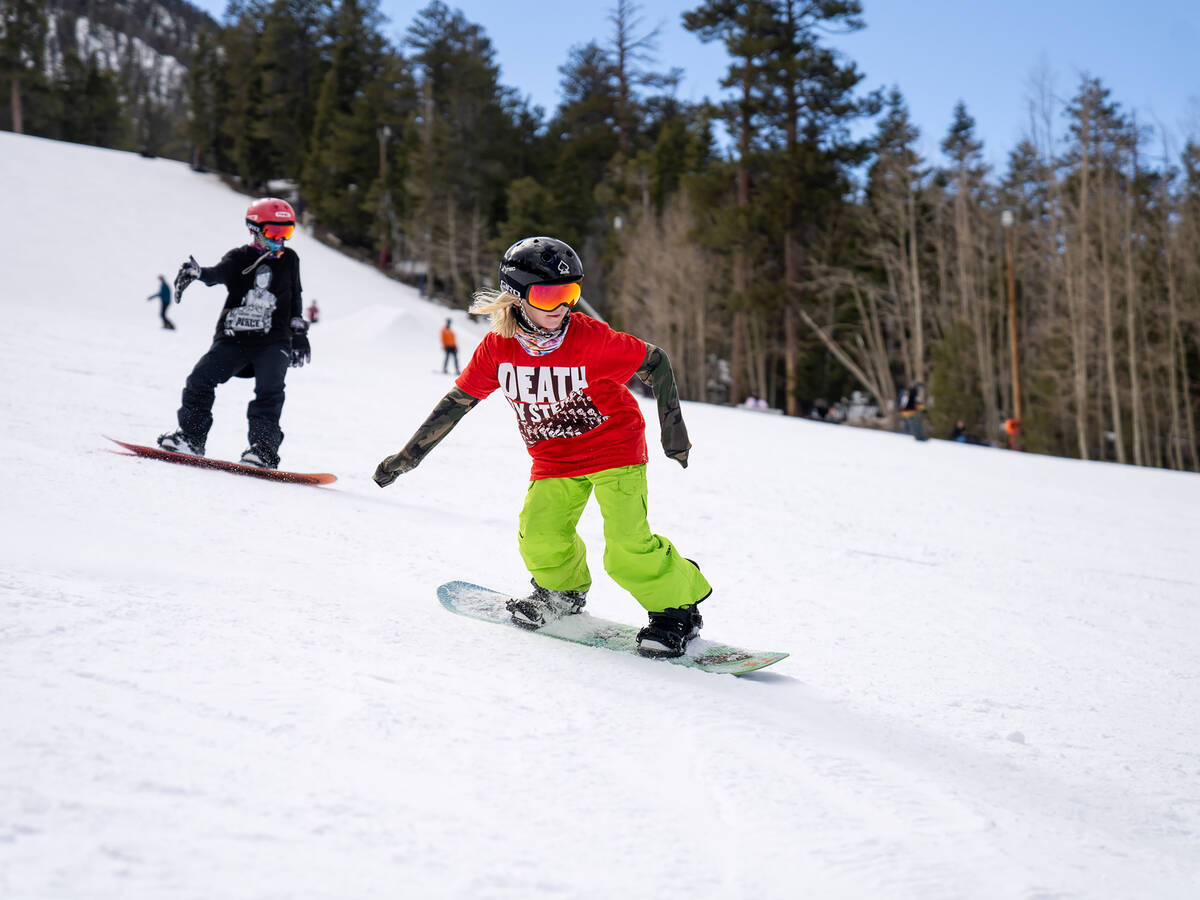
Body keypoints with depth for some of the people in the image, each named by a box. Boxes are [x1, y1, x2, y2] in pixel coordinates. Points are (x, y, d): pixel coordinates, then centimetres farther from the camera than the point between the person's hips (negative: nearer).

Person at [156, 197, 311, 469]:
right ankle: (191, 438, 6)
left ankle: (263, 449, -14)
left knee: (269, 391, -18)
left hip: (273, 342, 0)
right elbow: (219, 273, -22)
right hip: (233, 339, 0)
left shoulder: (289, 260, 7)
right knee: (201, 380, -9)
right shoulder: (239, 258, -2)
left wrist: (299, 331, 19)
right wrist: (197, 271, -45)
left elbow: (295, 297, 21)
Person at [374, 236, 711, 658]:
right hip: (553, 459, 4)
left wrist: (673, 429, -6)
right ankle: (564, 590, 20)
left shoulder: (592, 339, -22)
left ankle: (678, 608, 8)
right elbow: (457, 401, -2)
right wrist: (407, 456, 1)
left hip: (615, 448, -3)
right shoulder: (497, 349, -13)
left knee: (627, 548, -16)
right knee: (539, 536, -14)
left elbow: (655, 363, -9)